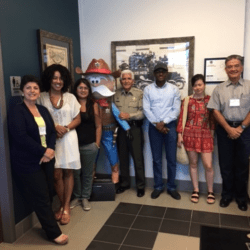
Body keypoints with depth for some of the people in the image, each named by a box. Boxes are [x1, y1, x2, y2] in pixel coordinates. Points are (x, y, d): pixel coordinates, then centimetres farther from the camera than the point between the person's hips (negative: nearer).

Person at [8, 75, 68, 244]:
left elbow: (52, 131, 7)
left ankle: (46, 223, 33)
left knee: (49, 195, 11)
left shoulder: (43, 110, 12)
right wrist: (43, 151, -18)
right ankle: (54, 232, 14)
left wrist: (50, 149, -11)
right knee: (41, 198, 1)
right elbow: (20, 137, -20)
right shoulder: (17, 112, -8)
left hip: (46, 159, 6)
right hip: (28, 163, -6)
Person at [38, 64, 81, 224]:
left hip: (69, 138, 1)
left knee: (68, 173, 5)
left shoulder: (70, 97, 4)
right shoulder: (42, 98, -1)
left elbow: (77, 119, 5)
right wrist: (55, 127, -15)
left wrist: (66, 128, -12)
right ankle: (62, 205, 23)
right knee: (56, 175, 3)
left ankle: (66, 207, 18)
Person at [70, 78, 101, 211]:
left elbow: (98, 126, 4)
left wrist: (97, 144, 0)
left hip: (90, 146, 1)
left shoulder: (93, 105, 2)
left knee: (87, 173, 11)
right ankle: (76, 197, 29)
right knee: (75, 173, 10)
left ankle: (85, 198, 27)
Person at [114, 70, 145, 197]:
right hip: (121, 128, 4)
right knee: (123, 157, 13)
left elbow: (143, 112, -10)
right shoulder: (116, 94, 8)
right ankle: (124, 183, 29)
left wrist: (129, 115, -19)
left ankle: (140, 186, 16)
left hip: (135, 128, -3)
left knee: (138, 157, 1)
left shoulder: (139, 93, -2)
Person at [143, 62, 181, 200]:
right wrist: (157, 124, -11)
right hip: (154, 126, 0)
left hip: (170, 125, 0)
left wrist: (163, 122, -13)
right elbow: (146, 109, -3)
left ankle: (171, 187, 19)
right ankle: (158, 187, 19)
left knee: (171, 158, 5)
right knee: (156, 158, 7)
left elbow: (176, 109, -3)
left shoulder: (174, 89, 3)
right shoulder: (148, 89, 3)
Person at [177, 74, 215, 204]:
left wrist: (212, 134, 1)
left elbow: (212, 119, 5)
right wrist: (180, 135, -3)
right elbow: (181, 118, 1)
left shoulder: (210, 100, 3)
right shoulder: (187, 101, 2)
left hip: (205, 135, 0)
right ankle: (196, 190, 23)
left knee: (208, 165, -2)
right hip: (190, 134, 0)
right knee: (193, 163, 9)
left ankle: (210, 192, 19)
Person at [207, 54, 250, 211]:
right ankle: (227, 194, 23)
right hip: (225, 129, 1)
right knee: (226, 164, 8)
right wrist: (229, 129, -10)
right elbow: (216, 111, -1)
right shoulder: (219, 89, 6)